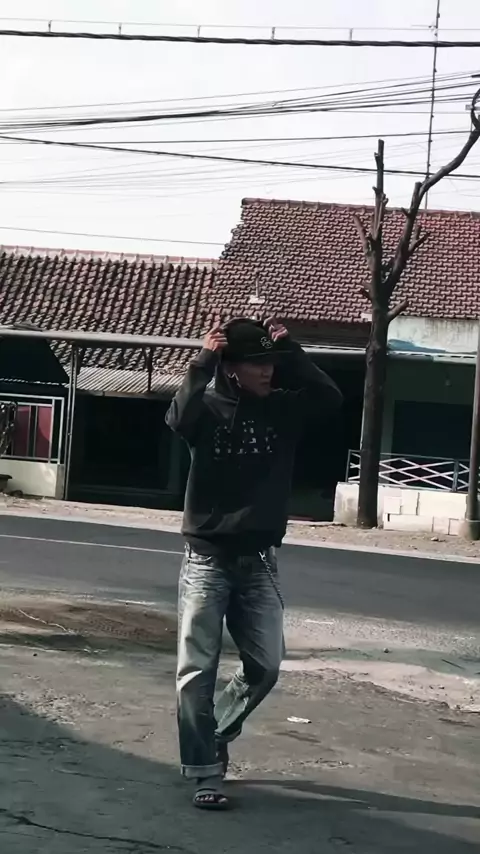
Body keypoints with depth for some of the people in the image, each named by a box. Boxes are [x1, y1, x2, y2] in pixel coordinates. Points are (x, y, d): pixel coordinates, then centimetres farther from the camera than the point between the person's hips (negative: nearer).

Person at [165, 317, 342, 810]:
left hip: (259, 562, 3)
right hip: (207, 559, -3)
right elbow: (178, 420, -27)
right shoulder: (208, 407, -5)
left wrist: (290, 351, -14)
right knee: (198, 669, -3)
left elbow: (331, 399, -12)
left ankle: (215, 735, 29)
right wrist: (201, 364, -24)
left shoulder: (283, 408, 4)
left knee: (265, 666, 4)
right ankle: (205, 771, 5)